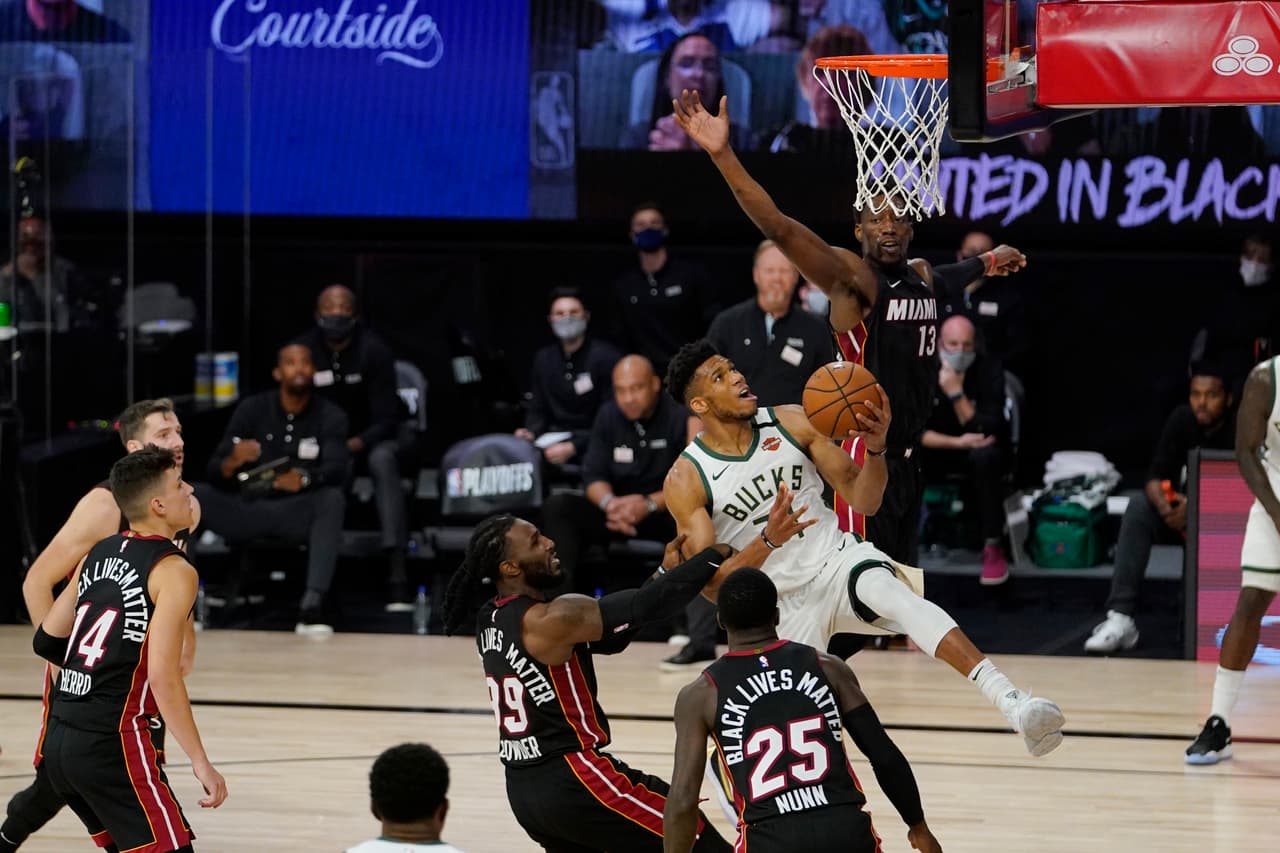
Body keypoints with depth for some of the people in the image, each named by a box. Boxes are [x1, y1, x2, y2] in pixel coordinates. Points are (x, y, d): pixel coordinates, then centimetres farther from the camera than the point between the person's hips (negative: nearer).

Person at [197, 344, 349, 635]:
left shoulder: (331, 417, -1)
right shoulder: (251, 409, 3)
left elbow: (337, 469, -18)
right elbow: (214, 471, 0)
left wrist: (305, 478, -40)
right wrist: (233, 462, -25)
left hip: (298, 514, -1)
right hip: (247, 511, 1)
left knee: (333, 498, -34)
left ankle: (312, 605, -43)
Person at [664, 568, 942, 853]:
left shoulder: (701, 694, 5)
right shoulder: (828, 668, 10)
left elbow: (683, 801, -2)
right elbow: (887, 758, 10)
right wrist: (919, 828, 23)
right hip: (847, 830, 2)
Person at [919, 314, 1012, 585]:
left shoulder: (989, 370, -17)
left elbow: (987, 431, -23)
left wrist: (956, 394, -32)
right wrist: (957, 442, -25)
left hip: (980, 449, -2)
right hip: (937, 451, 2)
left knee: (984, 456, -38)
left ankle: (992, 548, -30)